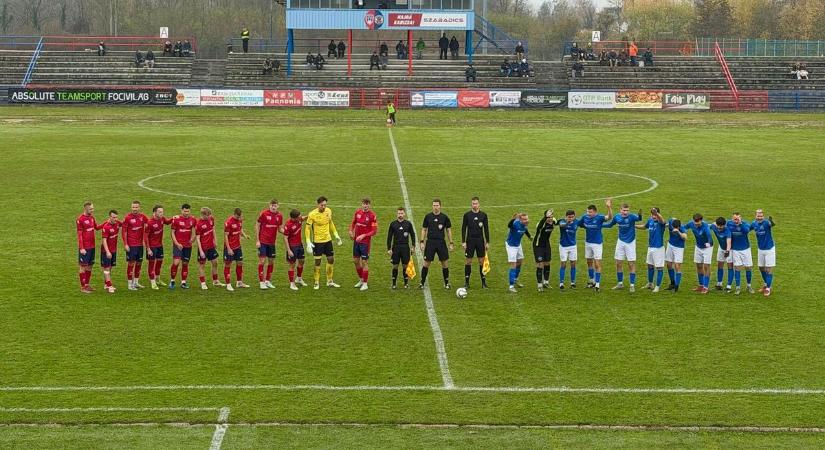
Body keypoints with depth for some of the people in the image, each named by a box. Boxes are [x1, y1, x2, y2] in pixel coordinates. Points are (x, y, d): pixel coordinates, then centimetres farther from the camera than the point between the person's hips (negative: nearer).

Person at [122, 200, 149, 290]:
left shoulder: (142, 217, 3)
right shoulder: (128, 217, -9)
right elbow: (123, 231, -7)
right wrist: (125, 244, -11)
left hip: (140, 244, 5)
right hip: (131, 245, -5)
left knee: (139, 263, 12)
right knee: (131, 263, -2)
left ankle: (136, 282, 25)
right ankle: (130, 284, 5)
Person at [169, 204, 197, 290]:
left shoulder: (193, 220, 4)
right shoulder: (176, 219, -5)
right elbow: (172, 232, -1)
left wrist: (192, 239, -8)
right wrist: (176, 243, -12)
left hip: (188, 245, 4)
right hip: (178, 245, -4)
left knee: (185, 264, 8)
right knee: (176, 262, -14)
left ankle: (183, 282, 16)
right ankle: (172, 281, 1)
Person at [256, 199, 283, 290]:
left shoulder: (279, 215, 3)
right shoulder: (264, 213, -10)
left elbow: (280, 229, 11)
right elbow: (257, 226, -6)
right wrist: (257, 241, -9)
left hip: (272, 242, 5)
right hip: (262, 241, -5)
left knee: (271, 261, 9)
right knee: (262, 260, -5)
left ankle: (268, 281, 21)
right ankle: (261, 282, 1)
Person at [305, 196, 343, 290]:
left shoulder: (328, 211, -1)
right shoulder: (312, 214, -17)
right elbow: (307, 228, -11)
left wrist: (336, 235, 14)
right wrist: (308, 242, -18)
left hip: (328, 240, 5)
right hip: (317, 241, -5)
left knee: (331, 260, 8)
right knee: (317, 262, 0)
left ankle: (330, 281, 23)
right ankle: (317, 282, 13)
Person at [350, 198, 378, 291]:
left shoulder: (372, 215, -13)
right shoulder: (357, 212, 3)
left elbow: (374, 231, -13)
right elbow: (353, 222, 18)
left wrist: (363, 236, -20)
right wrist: (351, 231, 1)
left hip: (365, 241, -6)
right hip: (356, 240, 6)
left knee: (364, 262, -2)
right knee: (355, 260, 13)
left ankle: (365, 283, 10)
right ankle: (361, 280, 31)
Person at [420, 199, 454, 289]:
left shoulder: (444, 217, 2)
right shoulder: (428, 216, 3)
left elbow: (448, 230, 8)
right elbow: (424, 229, 9)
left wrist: (451, 243, 3)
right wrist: (422, 242, 0)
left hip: (441, 242, 0)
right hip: (430, 242, 0)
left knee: (444, 263, 2)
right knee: (426, 263, -1)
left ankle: (446, 283, 15)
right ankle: (422, 283, 7)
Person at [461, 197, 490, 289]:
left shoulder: (483, 215, 3)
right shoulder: (467, 215, 0)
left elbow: (486, 229, 7)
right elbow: (463, 229, 1)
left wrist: (487, 242, 3)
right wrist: (463, 242, -6)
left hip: (480, 240, 1)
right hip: (470, 240, -1)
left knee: (481, 261, 2)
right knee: (468, 261, 0)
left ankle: (483, 282, 9)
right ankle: (467, 282, 7)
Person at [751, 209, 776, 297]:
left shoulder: (766, 223, -24)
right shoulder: (754, 224, -6)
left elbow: (771, 224, -47)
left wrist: (771, 222, -69)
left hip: (769, 249, -6)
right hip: (760, 249, 6)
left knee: (769, 269, -4)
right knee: (761, 268, 16)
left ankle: (768, 288, 4)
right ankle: (765, 284, 36)